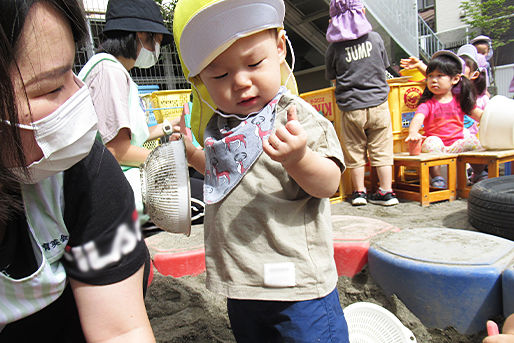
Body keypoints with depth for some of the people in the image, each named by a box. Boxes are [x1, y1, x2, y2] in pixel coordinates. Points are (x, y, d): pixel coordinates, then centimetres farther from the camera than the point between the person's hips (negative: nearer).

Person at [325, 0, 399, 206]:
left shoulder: (334, 47, -3)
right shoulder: (375, 38, 1)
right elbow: (383, 68, 13)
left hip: (351, 108, -1)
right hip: (378, 104, 1)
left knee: (355, 151, 11)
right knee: (382, 150, 9)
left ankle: (359, 192, 19)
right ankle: (386, 192, 13)